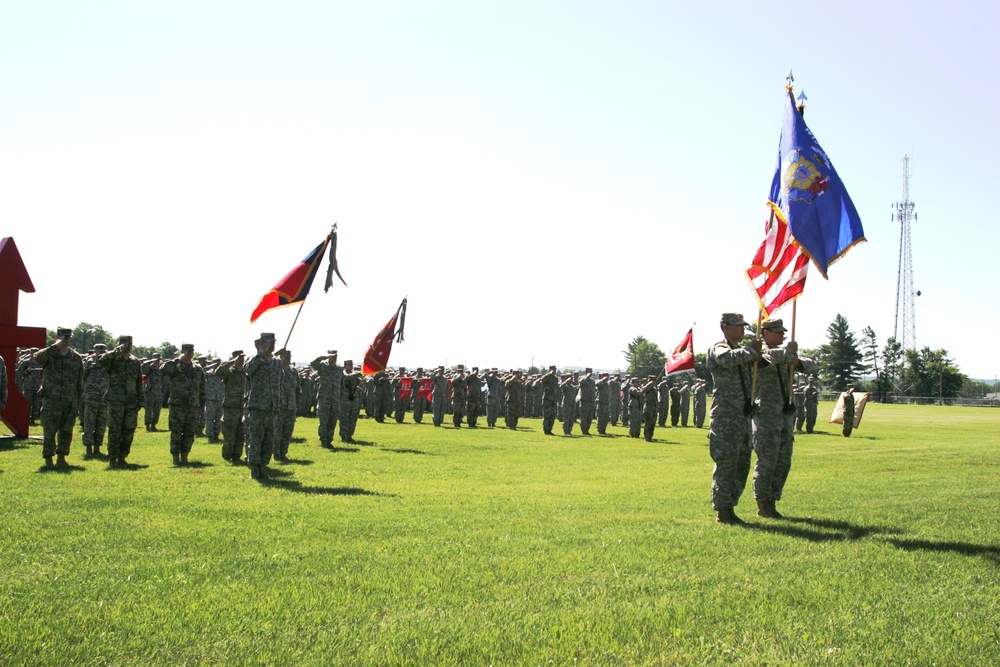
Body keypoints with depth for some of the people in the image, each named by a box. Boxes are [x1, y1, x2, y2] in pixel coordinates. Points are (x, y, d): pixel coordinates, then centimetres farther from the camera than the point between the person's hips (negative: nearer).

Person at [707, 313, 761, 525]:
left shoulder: (742, 350, 19)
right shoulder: (718, 348, -7)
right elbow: (729, 359, -30)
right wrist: (751, 349, -15)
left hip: (743, 416, 9)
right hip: (726, 417, -9)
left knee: (742, 466, 11)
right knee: (726, 465, -6)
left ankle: (729, 508, 19)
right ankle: (722, 511, 0)